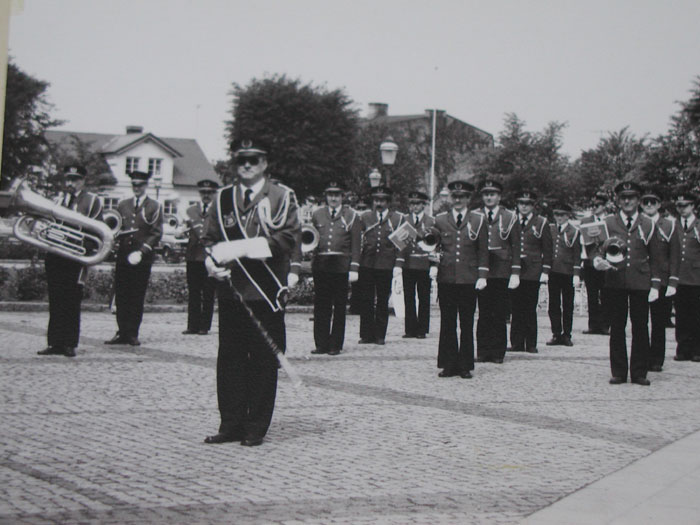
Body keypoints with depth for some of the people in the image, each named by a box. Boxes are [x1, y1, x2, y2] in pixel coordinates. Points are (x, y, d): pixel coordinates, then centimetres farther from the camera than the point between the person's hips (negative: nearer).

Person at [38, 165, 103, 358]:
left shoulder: (93, 201, 5)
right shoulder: (58, 199, 18)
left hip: (76, 257, -4)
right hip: (55, 254, 4)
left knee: (72, 302, -2)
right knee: (55, 301, 3)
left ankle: (70, 344, 3)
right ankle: (55, 343, 6)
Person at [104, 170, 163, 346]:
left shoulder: (154, 206, 4)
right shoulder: (122, 205, 16)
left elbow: (156, 233, -2)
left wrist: (141, 251, -13)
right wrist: (118, 232, -5)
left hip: (142, 258, -3)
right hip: (123, 256, 3)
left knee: (137, 297, -1)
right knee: (121, 296, 0)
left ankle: (132, 334, 4)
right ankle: (122, 333, 5)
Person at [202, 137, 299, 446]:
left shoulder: (282, 198, 5)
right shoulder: (223, 199, 15)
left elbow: (287, 239, -7)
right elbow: (209, 238, 14)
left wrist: (245, 247, -17)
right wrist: (214, 262, -9)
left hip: (266, 293, -3)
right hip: (230, 290, 3)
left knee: (263, 362, 0)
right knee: (229, 359, 5)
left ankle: (256, 429, 7)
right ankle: (231, 424, 13)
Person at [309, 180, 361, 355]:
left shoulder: (351, 215, 4)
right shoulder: (317, 214, 12)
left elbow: (356, 245, 1)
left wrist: (354, 269, -6)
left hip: (341, 266, -2)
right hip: (320, 265, 2)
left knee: (339, 307, 3)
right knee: (320, 306, 3)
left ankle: (335, 345, 8)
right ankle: (321, 344, 9)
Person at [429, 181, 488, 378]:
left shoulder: (478, 220, 6)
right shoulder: (440, 220, 9)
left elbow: (483, 251, 5)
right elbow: (434, 246, 12)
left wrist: (482, 276, -2)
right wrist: (433, 264, -6)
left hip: (469, 280, -1)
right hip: (446, 279, 1)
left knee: (467, 324, 3)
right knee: (447, 323, 4)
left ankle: (465, 366, 10)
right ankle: (448, 365, 11)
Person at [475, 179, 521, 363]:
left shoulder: (510, 217, 5)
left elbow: (516, 246, 4)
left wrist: (515, 273, -3)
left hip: (502, 272, -1)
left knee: (499, 314, 2)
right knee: (483, 312, 2)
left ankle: (497, 352, 8)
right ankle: (483, 351, 8)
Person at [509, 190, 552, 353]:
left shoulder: (541, 223, 5)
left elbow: (547, 249, 5)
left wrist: (545, 271, -3)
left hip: (533, 271, -2)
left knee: (530, 309, 2)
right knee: (516, 309, 2)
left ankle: (531, 344, 8)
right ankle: (516, 343, 7)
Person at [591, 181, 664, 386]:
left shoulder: (648, 225, 8)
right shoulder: (608, 223, 6)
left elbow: (655, 258, 9)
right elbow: (596, 247, 4)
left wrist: (655, 286, 2)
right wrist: (597, 260, -20)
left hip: (641, 284, 0)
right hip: (615, 282, 0)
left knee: (640, 328, 1)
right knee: (617, 328, 3)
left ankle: (639, 373, 8)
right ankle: (618, 373, 10)